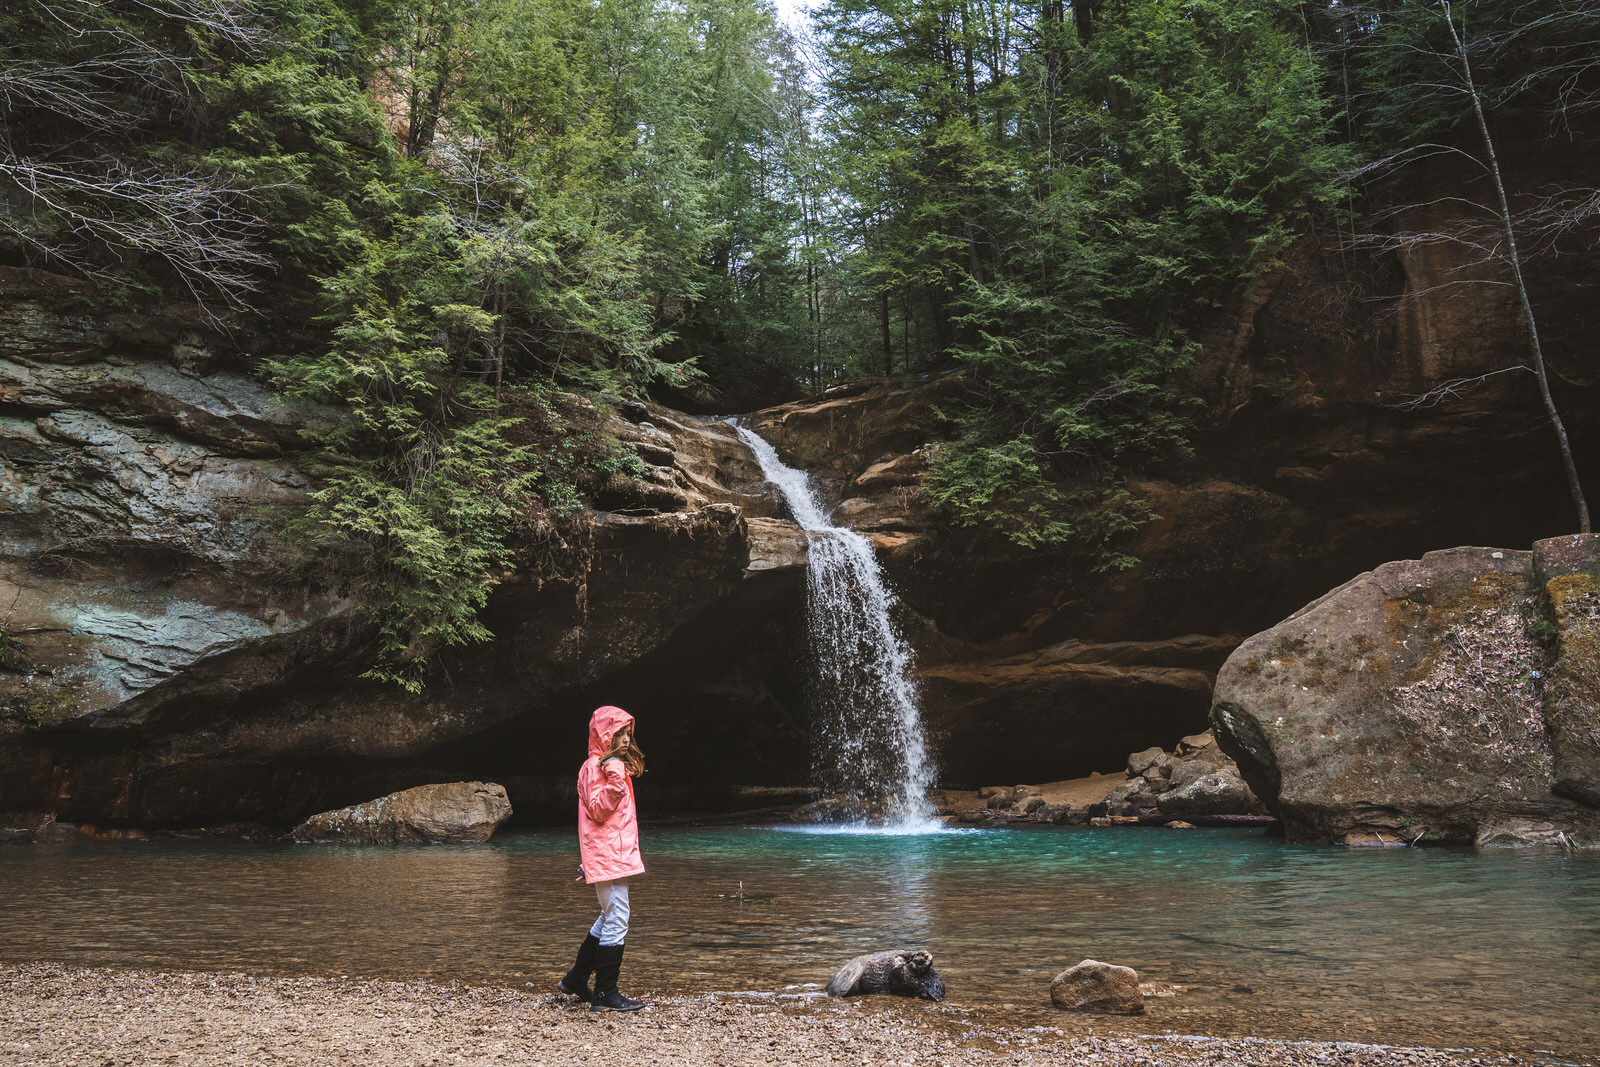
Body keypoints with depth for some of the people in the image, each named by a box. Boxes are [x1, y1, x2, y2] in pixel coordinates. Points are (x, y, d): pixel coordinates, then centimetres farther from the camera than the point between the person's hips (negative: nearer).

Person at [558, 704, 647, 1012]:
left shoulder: (613, 763, 18)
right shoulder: (595, 766, -11)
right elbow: (598, 810, -19)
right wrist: (615, 780, -29)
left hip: (617, 852, 10)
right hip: (606, 854, -10)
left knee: (609, 919, 17)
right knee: (617, 920, -9)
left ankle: (576, 980, 27)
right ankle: (605, 994, -4)